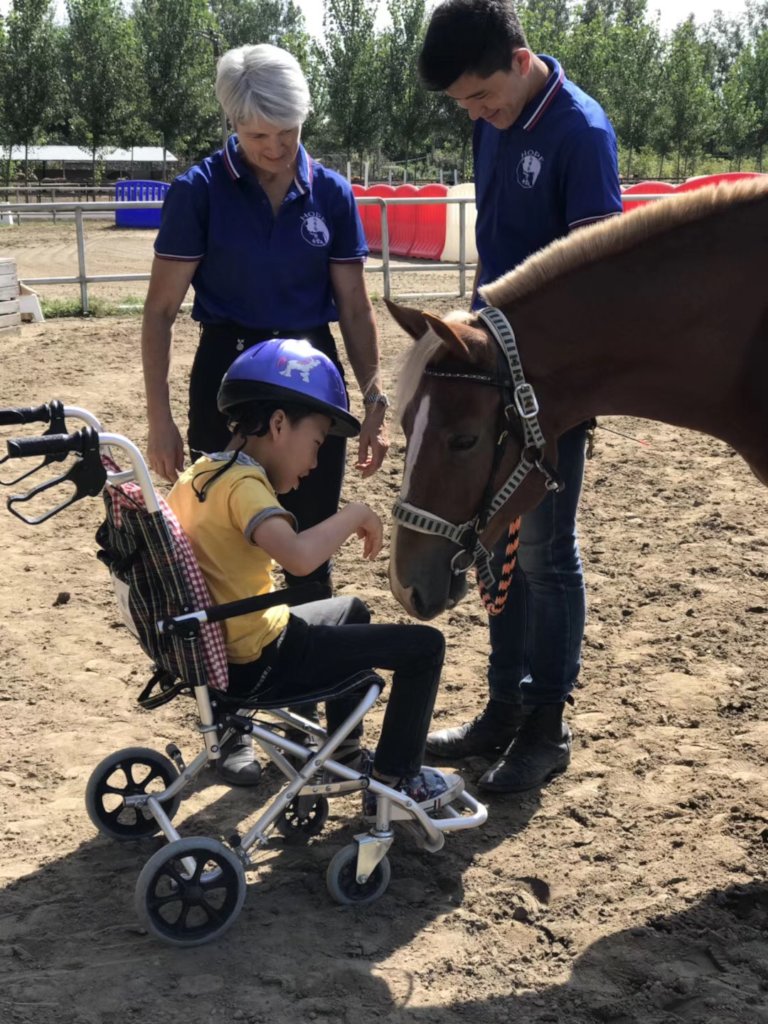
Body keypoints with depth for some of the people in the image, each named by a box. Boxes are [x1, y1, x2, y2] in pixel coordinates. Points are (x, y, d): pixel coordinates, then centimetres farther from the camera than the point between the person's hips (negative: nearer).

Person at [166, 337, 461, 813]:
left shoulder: (199, 472, 4)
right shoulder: (244, 486, -23)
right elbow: (300, 556, -40)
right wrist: (355, 513, -25)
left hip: (218, 647, 10)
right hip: (260, 665, -10)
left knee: (352, 610, 34)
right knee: (423, 645, -4)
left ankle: (346, 755, 40)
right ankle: (397, 780, 11)